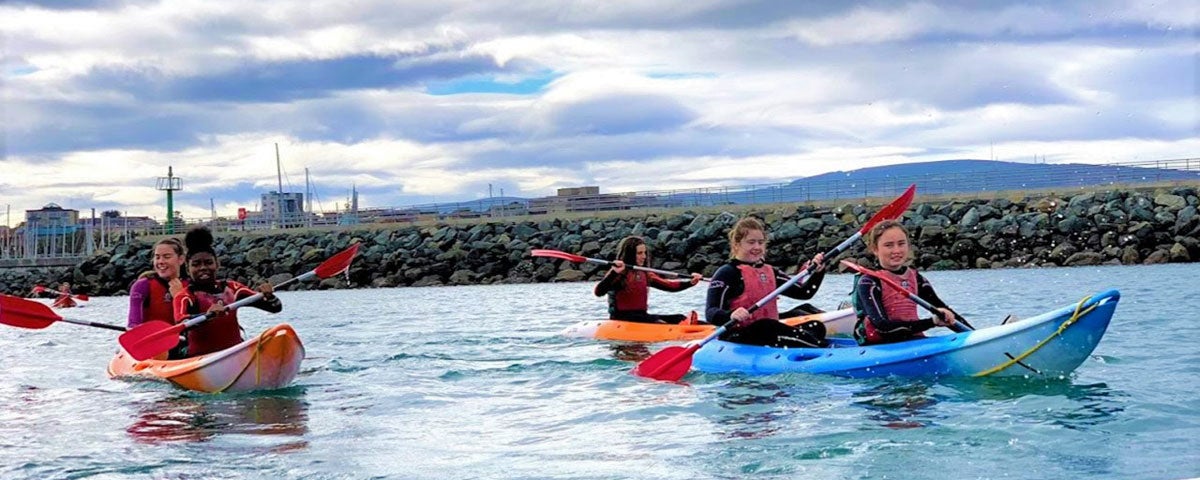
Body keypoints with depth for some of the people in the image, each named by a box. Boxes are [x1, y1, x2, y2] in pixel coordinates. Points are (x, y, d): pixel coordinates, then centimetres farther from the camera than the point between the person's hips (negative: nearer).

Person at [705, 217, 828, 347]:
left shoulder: (770, 272, 20)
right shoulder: (727, 273, -3)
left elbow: (804, 293, 18)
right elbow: (711, 312, -14)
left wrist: (818, 272, 0)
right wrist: (731, 315, -35)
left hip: (769, 334, 8)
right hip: (737, 338, -8)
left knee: (816, 326, -10)